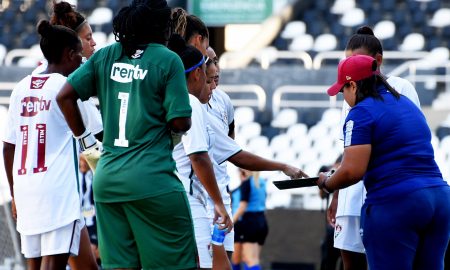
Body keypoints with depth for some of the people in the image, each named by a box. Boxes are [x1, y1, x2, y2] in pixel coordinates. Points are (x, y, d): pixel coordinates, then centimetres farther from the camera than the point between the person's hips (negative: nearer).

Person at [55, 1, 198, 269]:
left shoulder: (105, 56, 9)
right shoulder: (168, 60, -5)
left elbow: (64, 96, 5)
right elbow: (181, 123, -10)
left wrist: (85, 138, 13)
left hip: (107, 177, 5)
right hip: (152, 179, -5)